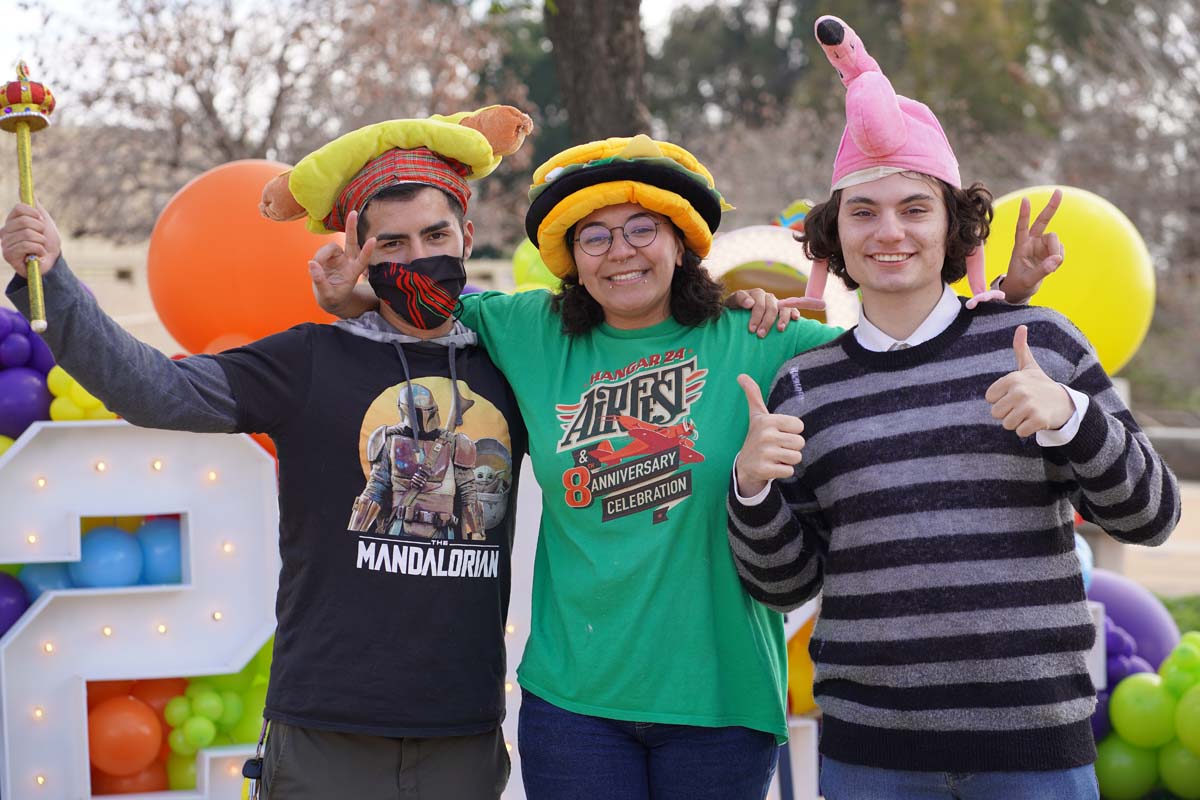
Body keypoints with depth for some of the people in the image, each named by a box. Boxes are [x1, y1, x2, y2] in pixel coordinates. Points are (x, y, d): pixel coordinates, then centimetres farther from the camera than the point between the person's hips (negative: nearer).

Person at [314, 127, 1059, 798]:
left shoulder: (752, 342, 0)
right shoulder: (535, 336, 7)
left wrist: (1006, 294, -10)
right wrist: (354, 298, 4)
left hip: (719, 693, -1)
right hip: (574, 695, 1)